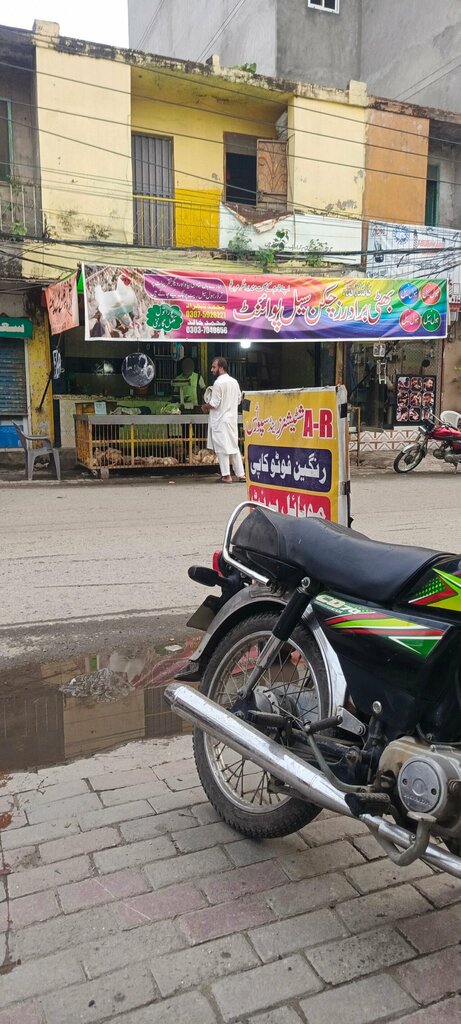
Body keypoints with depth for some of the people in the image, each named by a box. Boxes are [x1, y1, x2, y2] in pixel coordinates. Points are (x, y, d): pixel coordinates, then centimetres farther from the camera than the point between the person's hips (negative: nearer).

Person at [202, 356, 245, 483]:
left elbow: (214, 404, -16)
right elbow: (239, 400, 15)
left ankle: (226, 476, -1)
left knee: (222, 447, -1)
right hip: (232, 419, 7)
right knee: (234, 446, 12)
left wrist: (205, 407, 1)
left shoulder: (218, 383, -15)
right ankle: (241, 474, 12)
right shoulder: (234, 382, 9)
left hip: (220, 420, -7)